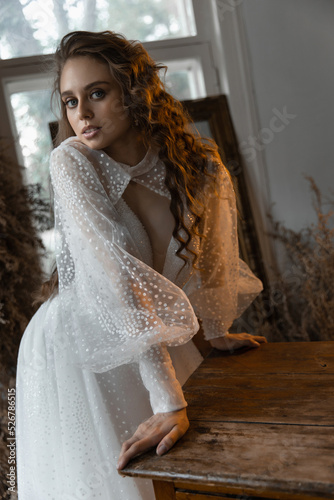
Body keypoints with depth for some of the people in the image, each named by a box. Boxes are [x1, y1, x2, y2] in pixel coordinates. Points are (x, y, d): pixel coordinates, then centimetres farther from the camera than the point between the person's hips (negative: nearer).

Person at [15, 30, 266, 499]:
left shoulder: (197, 164, -13)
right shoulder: (70, 163, -23)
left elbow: (208, 253, 5)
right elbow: (118, 276, -33)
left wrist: (218, 333, 17)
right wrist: (169, 402, -37)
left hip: (153, 347, 3)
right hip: (74, 349, -3)